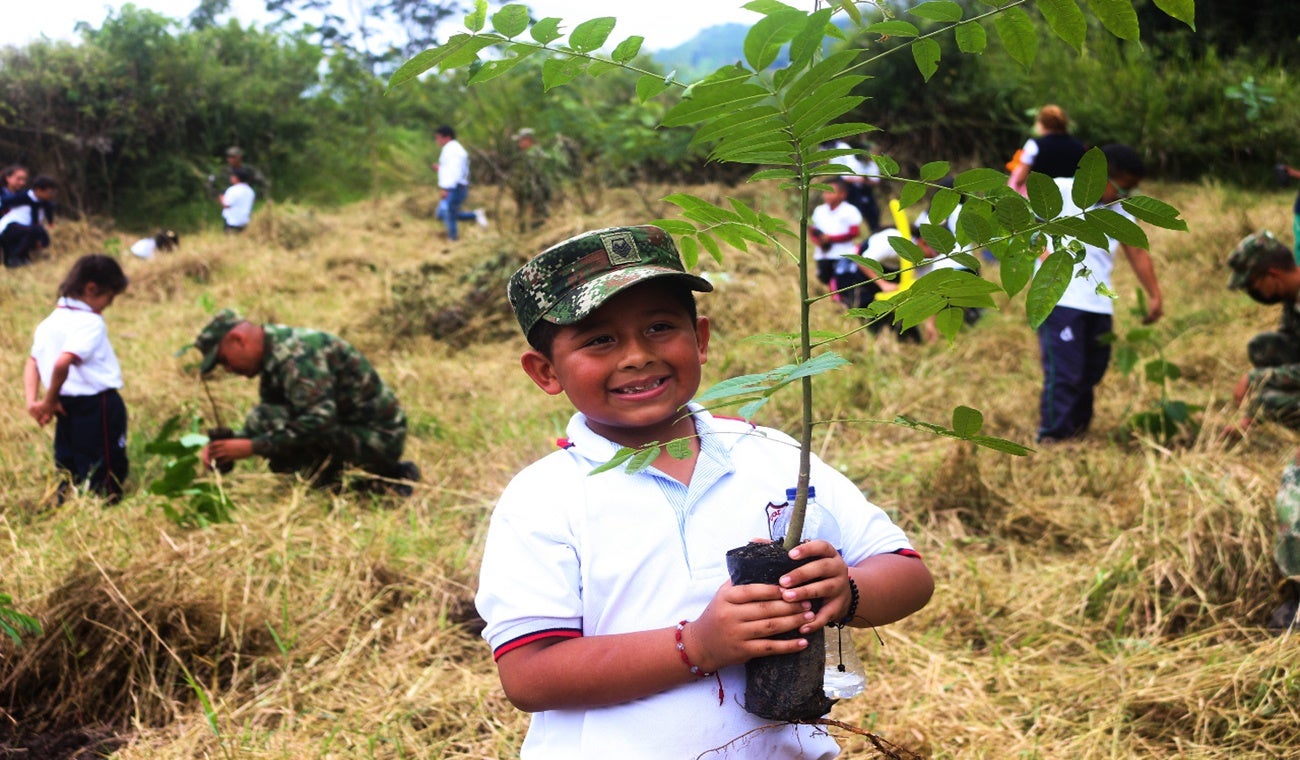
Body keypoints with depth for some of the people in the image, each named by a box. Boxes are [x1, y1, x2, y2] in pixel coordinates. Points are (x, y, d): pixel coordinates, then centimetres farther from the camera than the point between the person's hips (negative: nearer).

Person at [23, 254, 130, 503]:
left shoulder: (50, 321, 10)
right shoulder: (90, 322, -17)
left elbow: (32, 362, 12)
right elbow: (62, 363, -28)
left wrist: (33, 401, 2)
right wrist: (49, 401, -14)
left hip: (68, 407, 8)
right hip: (98, 406, -8)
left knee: (69, 472, 15)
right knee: (107, 476, 0)